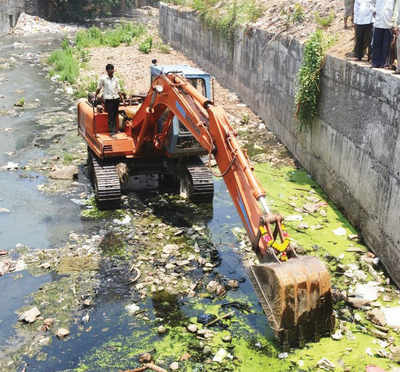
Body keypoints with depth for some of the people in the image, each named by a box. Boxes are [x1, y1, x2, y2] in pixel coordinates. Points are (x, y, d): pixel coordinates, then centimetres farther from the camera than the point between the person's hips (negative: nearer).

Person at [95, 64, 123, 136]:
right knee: (110, 115, -8)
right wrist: (95, 97, 9)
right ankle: (111, 130, -9)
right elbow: (99, 88, 8)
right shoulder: (103, 78, 1)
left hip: (116, 98, 4)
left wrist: (121, 97, 9)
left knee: (115, 115, 6)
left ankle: (115, 129, 11)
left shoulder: (116, 79, 12)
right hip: (108, 99, -4)